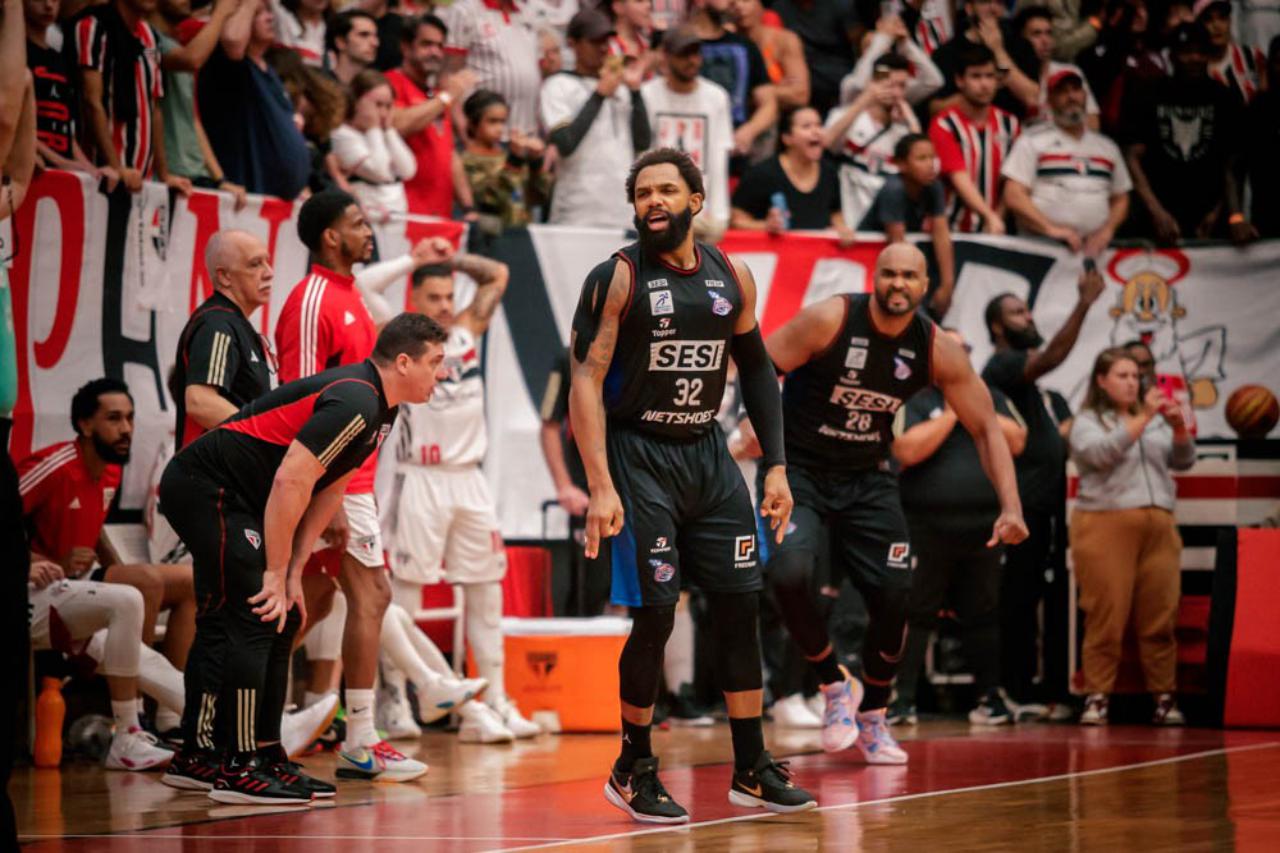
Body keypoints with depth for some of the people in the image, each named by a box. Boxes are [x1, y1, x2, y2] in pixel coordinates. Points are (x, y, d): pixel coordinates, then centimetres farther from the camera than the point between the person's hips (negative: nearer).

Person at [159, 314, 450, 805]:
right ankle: (236, 770, -10)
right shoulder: (355, 402, -22)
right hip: (204, 487, -11)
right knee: (249, 621, -13)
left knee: (281, 621, 11)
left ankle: (266, 758, 15)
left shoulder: (377, 410, 11)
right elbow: (291, 480, -27)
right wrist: (277, 574, -21)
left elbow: (327, 491, 15)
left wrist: (294, 575, 10)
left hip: (235, 499, 11)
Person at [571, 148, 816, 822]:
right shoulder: (616, 278, -10)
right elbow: (586, 382, -14)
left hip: (708, 452, 5)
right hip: (639, 456, -5)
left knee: (740, 605, 4)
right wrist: (601, 487, -22)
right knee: (655, 614, -7)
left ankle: (751, 770, 14)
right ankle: (633, 772, 9)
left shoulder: (732, 278, 5)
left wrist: (776, 467, 9)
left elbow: (756, 370, 15)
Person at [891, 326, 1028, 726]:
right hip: (927, 526, -4)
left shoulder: (990, 396, 15)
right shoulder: (914, 400, 1)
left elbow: (1016, 442, 2)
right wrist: (950, 413, -11)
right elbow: (908, 450, -15)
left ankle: (989, 697, 14)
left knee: (983, 616, 8)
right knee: (914, 614, -5)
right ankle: (901, 698, -4)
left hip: (983, 527, 4)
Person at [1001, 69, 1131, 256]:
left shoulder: (1107, 147, 20)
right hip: (1041, 247, -4)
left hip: (1095, 248, 4)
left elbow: (1120, 199, 22)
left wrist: (1106, 231, 2)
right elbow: (1014, 197, -4)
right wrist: (1051, 229, -16)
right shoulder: (1032, 141, 5)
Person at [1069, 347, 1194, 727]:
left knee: (1160, 619, 0)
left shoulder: (1156, 420, 19)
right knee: (1106, 618, -7)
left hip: (1158, 526, 4)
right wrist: (1143, 418, -17)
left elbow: (1183, 460, 13)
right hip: (1106, 523, -4)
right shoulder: (1087, 422, 6)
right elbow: (1102, 453, -14)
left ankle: (1164, 698, 4)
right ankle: (1096, 698, -4)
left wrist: (1179, 427, -6)